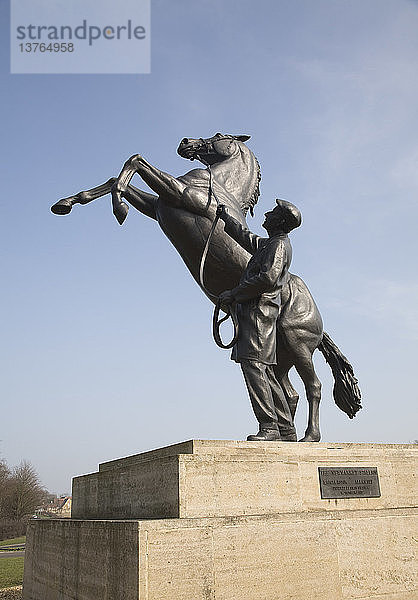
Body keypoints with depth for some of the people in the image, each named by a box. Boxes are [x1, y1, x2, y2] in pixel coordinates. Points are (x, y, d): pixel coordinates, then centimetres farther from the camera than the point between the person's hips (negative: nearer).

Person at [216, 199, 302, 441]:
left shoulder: (279, 244, -6)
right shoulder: (268, 243, 23)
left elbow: (267, 278, -19)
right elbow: (246, 238, 41)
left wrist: (234, 293, -13)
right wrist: (225, 217, 45)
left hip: (260, 307, -10)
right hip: (255, 310, 10)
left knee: (253, 364, -16)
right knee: (265, 371, 7)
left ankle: (269, 426, -18)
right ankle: (287, 429, 9)